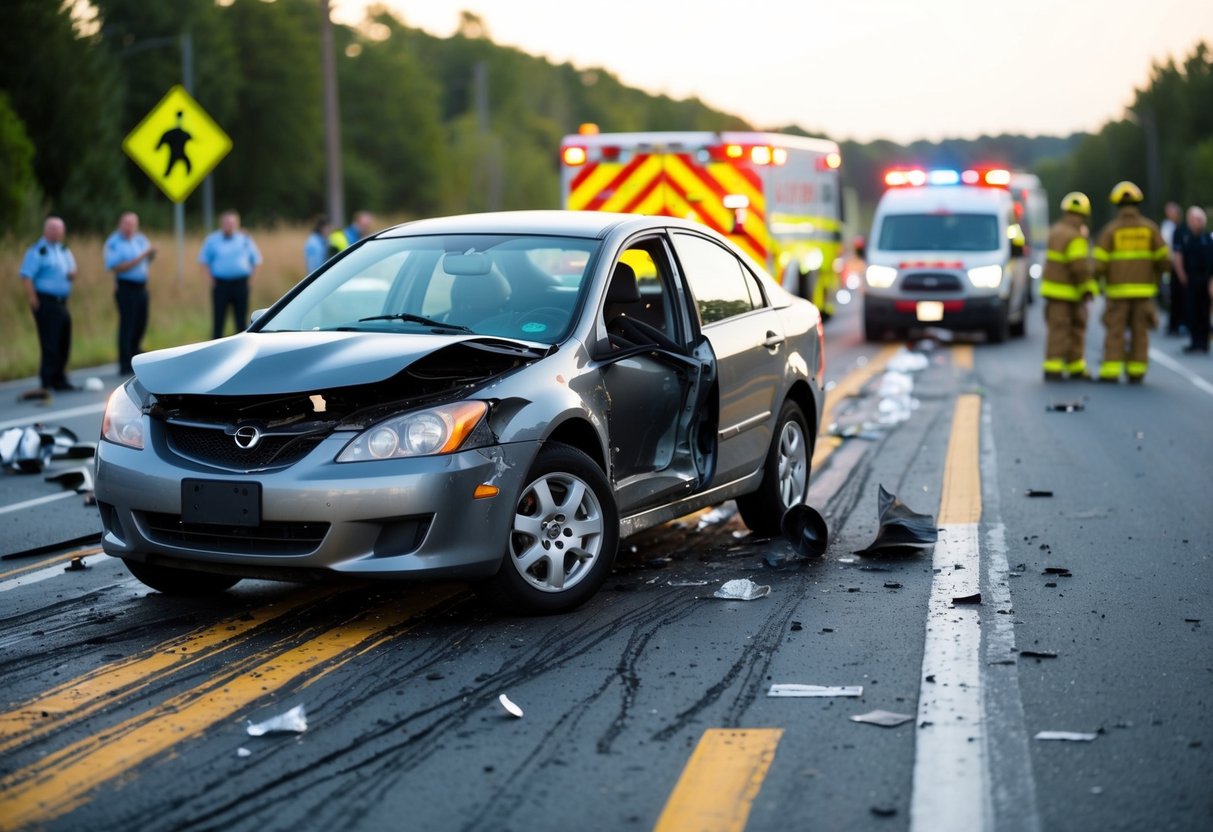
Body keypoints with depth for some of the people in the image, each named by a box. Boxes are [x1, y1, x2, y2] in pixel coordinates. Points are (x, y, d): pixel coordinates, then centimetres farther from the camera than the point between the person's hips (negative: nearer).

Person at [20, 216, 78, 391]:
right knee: (50, 344, -9)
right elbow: (27, 277, -15)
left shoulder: (64, 250, 16)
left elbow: (71, 270, 26)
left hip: (61, 303, 8)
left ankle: (59, 380, 21)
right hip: (46, 303, -8)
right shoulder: (37, 251, -9)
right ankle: (47, 382, -4)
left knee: (63, 344, 11)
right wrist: (33, 300, -20)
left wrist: (72, 274, 1)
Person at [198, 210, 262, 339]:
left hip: (241, 283, 1)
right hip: (220, 283, -1)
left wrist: (250, 277, 3)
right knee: (219, 318, -3)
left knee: (242, 320, 3)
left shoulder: (245, 239, 7)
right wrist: (211, 278, 0)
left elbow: (256, 260, 14)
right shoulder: (212, 239, 5)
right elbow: (204, 260, 11)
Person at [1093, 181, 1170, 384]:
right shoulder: (1149, 228, 2)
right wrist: (1155, 276, 18)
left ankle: (1111, 372, -7)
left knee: (1115, 332, 0)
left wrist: (1097, 277, 9)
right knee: (1140, 333, 8)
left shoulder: (1110, 230, -4)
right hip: (1143, 289, 2)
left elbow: (1099, 263, -10)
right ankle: (1136, 373, 9)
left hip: (1117, 290, -2)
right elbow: (1163, 259, 0)